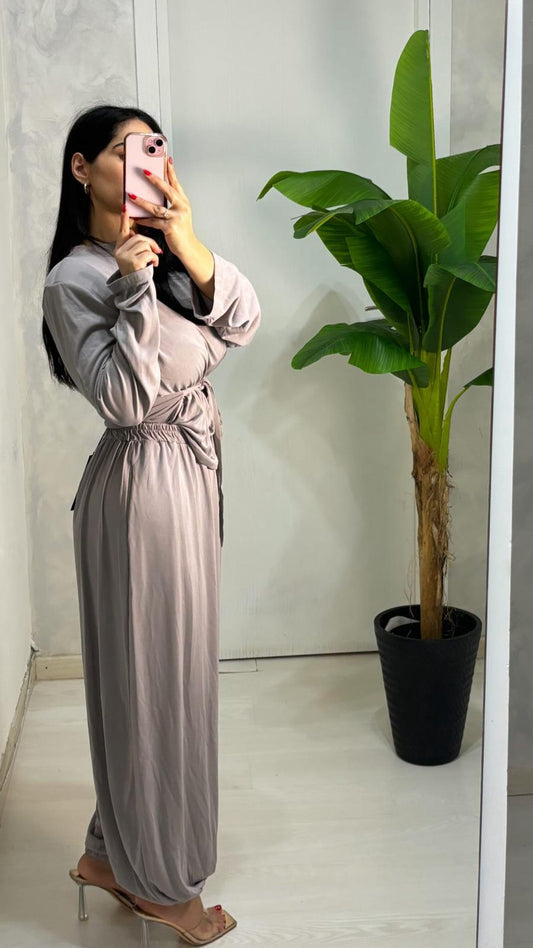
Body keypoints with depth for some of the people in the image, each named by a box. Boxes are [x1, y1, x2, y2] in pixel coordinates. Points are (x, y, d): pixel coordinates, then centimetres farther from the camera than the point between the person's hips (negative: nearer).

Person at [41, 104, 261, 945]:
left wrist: (189, 249, -11)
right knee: (153, 673, 3)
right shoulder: (75, 279, -13)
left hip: (191, 472, 8)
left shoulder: (164, 253, 9)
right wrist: (133, 293, -23)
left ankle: (114, 852, 34)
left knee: (166, 667, 17)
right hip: (143, 484, -8)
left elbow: (242, 325, 0)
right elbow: (124, 400, -21)